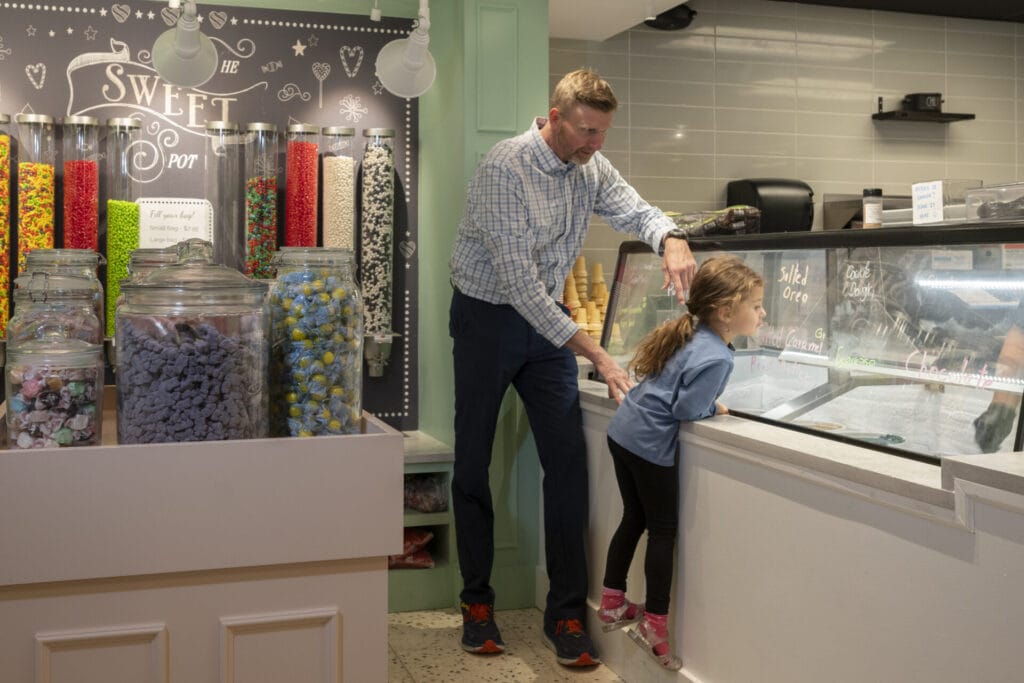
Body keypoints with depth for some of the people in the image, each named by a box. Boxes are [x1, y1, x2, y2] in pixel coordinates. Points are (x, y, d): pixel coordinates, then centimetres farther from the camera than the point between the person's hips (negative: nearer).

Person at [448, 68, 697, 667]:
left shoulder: (592, 167, -1)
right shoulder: (506, 168, -23)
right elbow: (520, 284, -28)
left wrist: (672, 239, -25)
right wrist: (595, 354, -30)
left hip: (547, 320, 5)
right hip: (487, 318, -5)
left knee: (568, 460, -4)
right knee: (474, 464, 4)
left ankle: (566, 612, 4)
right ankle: (478, 601, 19)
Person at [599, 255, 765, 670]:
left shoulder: (690, 336, 7)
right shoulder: (715, 358, -21)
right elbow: (686, 409, -21)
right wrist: (714, 409, -4)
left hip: (623, 432, 9)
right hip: (651, 445, -9)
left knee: (634, 519, 19)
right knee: (663, 530, 3)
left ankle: (612, 603, 30)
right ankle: (654, 624, 11)